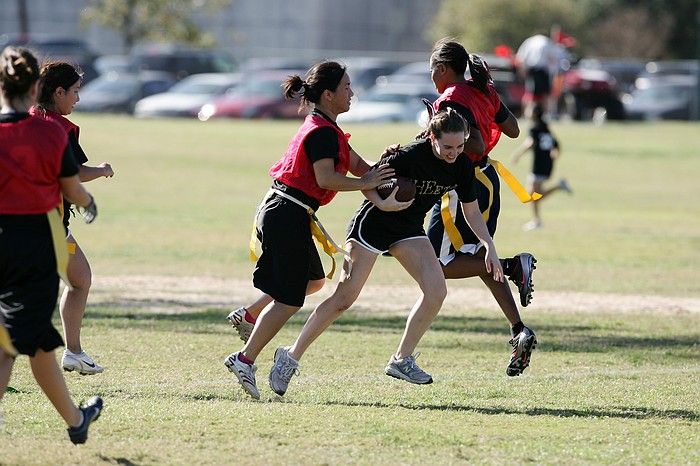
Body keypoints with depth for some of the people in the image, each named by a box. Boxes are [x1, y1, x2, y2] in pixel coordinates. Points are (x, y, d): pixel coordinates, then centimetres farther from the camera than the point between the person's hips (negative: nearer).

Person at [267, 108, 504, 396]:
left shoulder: (462, 165, -9)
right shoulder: (409, 156, -27)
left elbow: (471, 211, 5)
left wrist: (490, 247, -3)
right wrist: (385, 204, -32)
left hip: (409, 231, 6)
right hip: (373, 223, -6)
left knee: (436, 291, -13)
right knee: (344, 299, -8)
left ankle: (401, 360, 2)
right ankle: (291, 356, 5)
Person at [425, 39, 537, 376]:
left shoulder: (451, 101, -17)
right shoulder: (483, 91, 9)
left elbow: (476, 146, -26)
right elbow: (512, 130, 18)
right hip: (488, 181, 9)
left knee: (441, 265, -3)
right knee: (479, 261, 17)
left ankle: (514, 266, -14)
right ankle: (519, 331, 9)